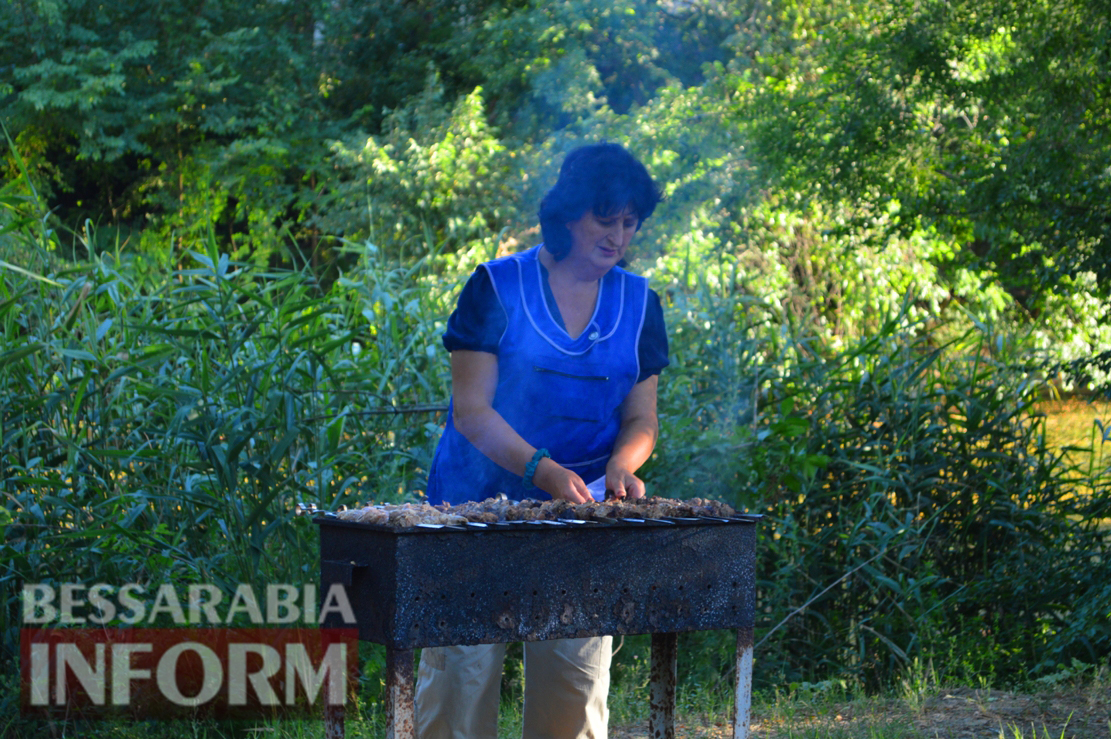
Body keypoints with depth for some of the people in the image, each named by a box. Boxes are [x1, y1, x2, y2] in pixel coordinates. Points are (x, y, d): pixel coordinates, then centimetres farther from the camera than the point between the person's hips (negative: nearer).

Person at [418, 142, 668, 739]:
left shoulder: (639, 304, 7)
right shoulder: (497, 287, -5)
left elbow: (641, 418, 11)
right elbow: (472, 410, -9)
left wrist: (622, 464, -11)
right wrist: (543, 470, -23)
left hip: (580, 512, 3)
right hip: (480, 505, -3)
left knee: (576, 672, 2)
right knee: (463, 667, -4)